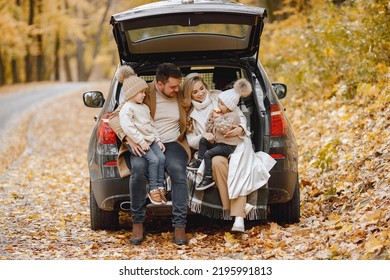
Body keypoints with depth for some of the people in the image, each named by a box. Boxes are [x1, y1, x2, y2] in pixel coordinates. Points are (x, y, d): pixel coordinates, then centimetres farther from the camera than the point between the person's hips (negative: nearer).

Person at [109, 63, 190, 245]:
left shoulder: (181, 95, 9)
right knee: (138, 168, -36)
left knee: (178, 169, -33)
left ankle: (179, 226, -31)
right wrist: (129, 139, -19)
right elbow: (114, 117, -3)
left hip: (172, 143, 2)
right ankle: (137, 222, -22)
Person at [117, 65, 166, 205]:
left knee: (161, 157, -10)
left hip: (150, 140, 8)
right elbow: (128, 127, -20)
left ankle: (160, 187, -4)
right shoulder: (127, 108, -9)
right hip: (138, 142, -8)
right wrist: (141, 141, -22)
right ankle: (153, 190, -14)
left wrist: (158, 140, 16)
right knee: (153, 160, -22)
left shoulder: (144, 108, 20)